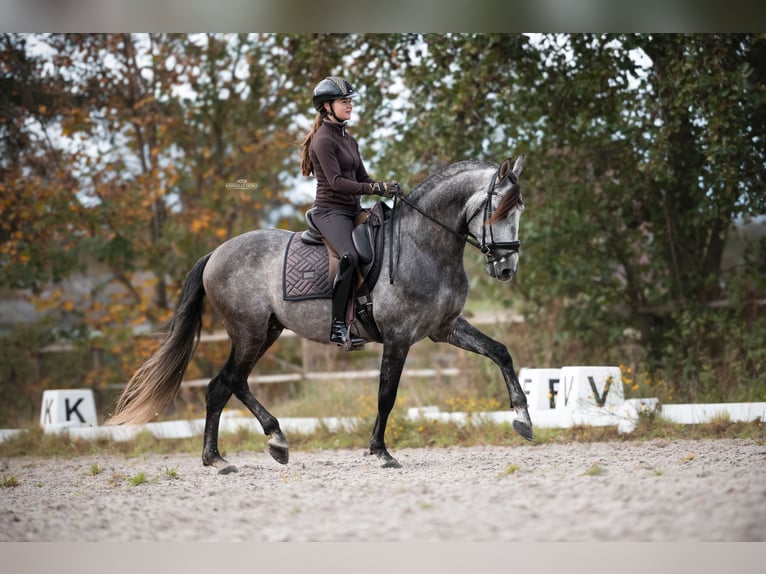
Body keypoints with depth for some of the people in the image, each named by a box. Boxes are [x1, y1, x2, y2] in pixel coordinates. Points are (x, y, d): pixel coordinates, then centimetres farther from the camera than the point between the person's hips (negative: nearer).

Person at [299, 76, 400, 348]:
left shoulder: (348, 139, 18)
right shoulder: (323, 140, -10)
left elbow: (362, 178, 17)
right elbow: (337, 182, -18)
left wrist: (387, 188, -2)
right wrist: (377, 189, -22)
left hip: (353, 211, 10)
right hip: (330, 211, -10)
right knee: (350, 257, -33)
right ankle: (338, 327, -31)